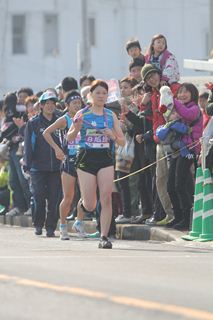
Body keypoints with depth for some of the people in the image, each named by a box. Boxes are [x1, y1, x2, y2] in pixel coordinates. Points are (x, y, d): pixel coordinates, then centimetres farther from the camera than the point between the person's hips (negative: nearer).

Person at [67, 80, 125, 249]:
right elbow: (69, 138, 5)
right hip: (86, 159, -1)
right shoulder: (82, 114, 1)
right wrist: (76, 128, -15)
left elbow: (122, 141, 9)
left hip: (106, 159, 1)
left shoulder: (111, 115, 6)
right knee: (90, 205, 0)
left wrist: (113, 136, -12)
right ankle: (79, 217, 36)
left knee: (106, 198, -14)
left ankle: (104, 237, -10)